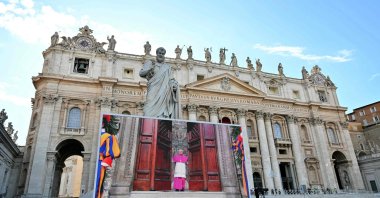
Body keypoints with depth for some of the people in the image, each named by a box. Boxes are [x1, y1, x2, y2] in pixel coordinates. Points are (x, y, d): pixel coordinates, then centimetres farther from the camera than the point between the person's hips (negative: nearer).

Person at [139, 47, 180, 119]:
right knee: (152, 107, -19)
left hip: (165, 91, 2)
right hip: (154, 90, -2)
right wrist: (149, 69, -15)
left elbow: (170, 80, 16)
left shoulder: (167, 67, 24)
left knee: (164, 109, -12)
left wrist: (174, 86, -6)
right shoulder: (150, 63, 18)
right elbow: (141, 73, 6)